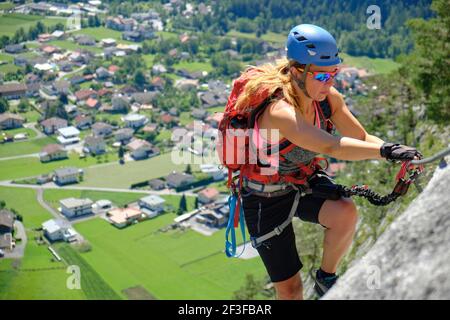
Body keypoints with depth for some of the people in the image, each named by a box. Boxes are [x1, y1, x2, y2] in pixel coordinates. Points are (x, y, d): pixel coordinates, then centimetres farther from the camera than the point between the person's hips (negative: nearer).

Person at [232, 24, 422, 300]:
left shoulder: (328, 97, -14)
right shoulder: (280, 112, -36)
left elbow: (361, 139, -9)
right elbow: (332, 147, -48)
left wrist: (394, 152, -25)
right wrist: (385, 150, -56)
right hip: (266, 199, -5)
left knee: (346, 212, -28)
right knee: (290, 288, 2)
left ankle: (326, 278, -2)